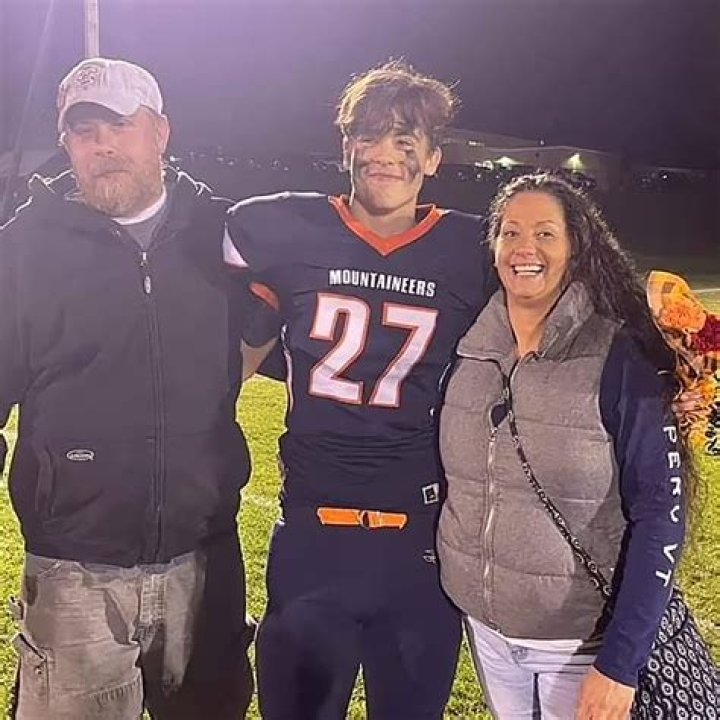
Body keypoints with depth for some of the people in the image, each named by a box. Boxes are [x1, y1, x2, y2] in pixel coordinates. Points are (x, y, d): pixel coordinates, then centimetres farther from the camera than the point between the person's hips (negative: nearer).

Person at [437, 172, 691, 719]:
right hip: (483, 623, 4)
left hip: (584, 638, -4)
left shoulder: (619, 357, -16)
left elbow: (659, 513, -16)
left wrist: (620, 662, -19)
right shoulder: (467, 351, -3)